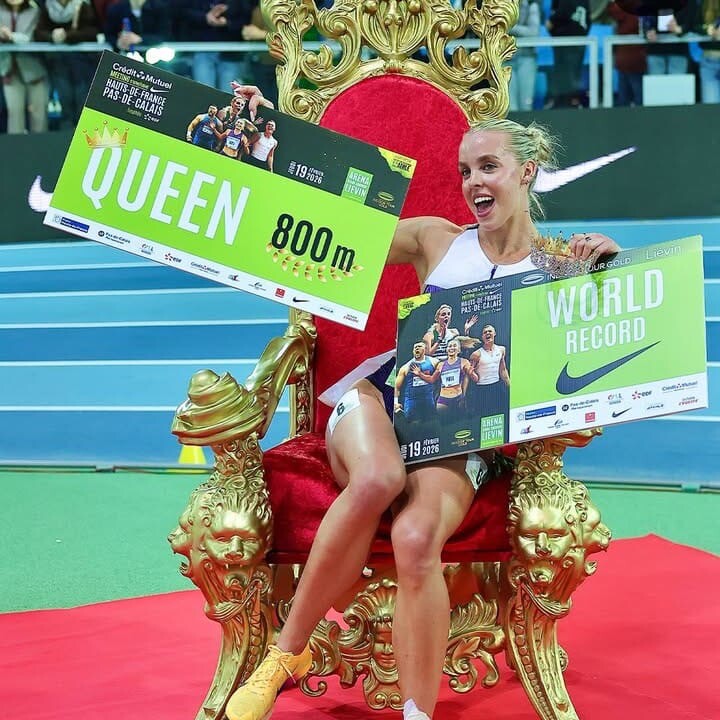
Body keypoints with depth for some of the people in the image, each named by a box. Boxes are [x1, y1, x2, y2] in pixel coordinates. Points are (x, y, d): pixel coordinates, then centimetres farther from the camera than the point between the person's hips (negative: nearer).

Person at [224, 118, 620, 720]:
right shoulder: (437, 240, 11)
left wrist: (606, 263, -13)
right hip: (382, 398, 1)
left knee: (417, 537, -35)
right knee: (379, 478, -38)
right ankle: (288, 651, -20)